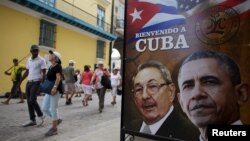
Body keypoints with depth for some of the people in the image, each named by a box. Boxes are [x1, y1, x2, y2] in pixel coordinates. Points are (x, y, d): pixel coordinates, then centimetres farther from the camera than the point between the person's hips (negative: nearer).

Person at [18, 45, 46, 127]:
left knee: (32, 100, -14)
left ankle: (41, 115, 8)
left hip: (36, 82, -7)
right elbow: (27, 72, 20)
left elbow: (44, 73, -12)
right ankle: (32, 120, 17)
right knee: (29, 102, 7)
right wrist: (20, 81, 18)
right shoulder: (29, 60, 13)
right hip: (29, 82, 7)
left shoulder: (41, 60, -8)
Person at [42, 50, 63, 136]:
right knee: (44, 108, 10)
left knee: (53, 109, -3)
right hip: (49, 90, 9)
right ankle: (57, 120, 27)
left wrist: (55, 88, -30)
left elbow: (58, 78, -21)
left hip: (56, 90, -9)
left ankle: (54, 129, 10)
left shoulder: (57, 66, -10)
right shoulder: (50, 67, 17)